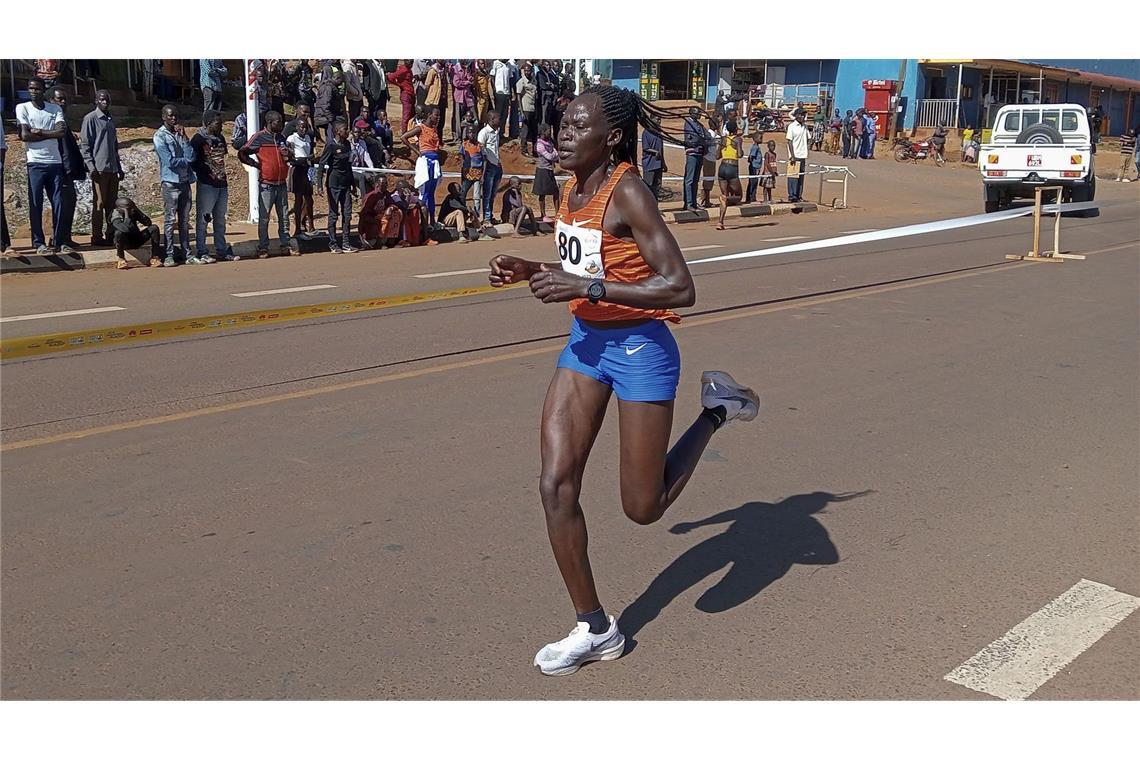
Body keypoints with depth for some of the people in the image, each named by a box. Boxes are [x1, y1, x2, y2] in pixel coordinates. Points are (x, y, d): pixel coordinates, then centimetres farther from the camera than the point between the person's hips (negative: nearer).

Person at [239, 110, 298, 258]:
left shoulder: (281, 138, 13)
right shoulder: (259, 138, -6)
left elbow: (288, 157, 26)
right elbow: (242, 154, -6)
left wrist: (288, 155, 4)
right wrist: (256, 164, -9)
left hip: (282, 184, 6)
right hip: (266, 185, -6)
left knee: (284, 216, 8)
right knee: (264, 218, -1)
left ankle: (286, 245, 14)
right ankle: (263, 248, 4)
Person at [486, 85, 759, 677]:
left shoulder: (627, 193, -20)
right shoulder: (574, 189, 4)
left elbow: (680, 288, -26)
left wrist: (586, 287, -28)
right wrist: (530, 271, 1)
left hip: (639, 348, -7)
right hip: (585, 342, 8)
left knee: (643, 508, 4)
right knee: (555, 485, -1)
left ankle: (717, 409, 26)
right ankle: (595, 629, 13)